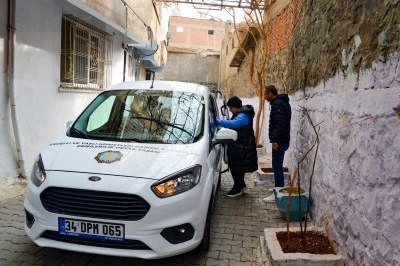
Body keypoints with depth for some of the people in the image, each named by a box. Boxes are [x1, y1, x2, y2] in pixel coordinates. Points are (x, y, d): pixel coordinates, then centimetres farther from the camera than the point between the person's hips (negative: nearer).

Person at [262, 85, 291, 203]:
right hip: (282, 140, 10)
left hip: (280, 141, -10)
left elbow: (279, 123, -25)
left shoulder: (277, 104, -16)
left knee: (277, 167, -5)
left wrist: (275, 140, -26)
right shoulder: (281, 102, 17)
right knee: (278, 166, 18)